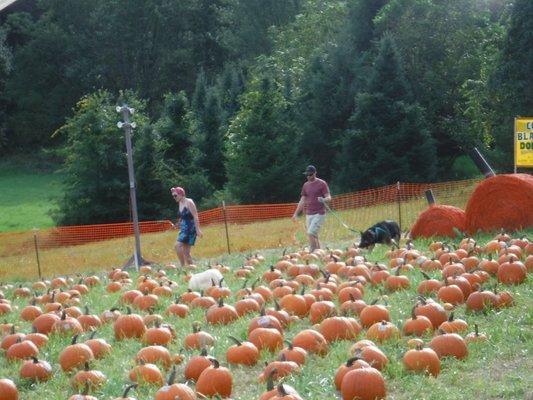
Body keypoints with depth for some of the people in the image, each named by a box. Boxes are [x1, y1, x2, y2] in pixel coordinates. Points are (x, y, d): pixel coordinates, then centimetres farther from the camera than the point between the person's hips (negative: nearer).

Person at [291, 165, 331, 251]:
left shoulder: (322, 184, -4)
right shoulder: (305, 185, 13)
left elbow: (329, 198, -8)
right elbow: (302, 200, 19)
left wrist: (323, 200, -31)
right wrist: (296, 213, 16)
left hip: (319, 214, -6)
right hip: (309, 214, 6)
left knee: (310, 233, -19)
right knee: (314, 236, 6)